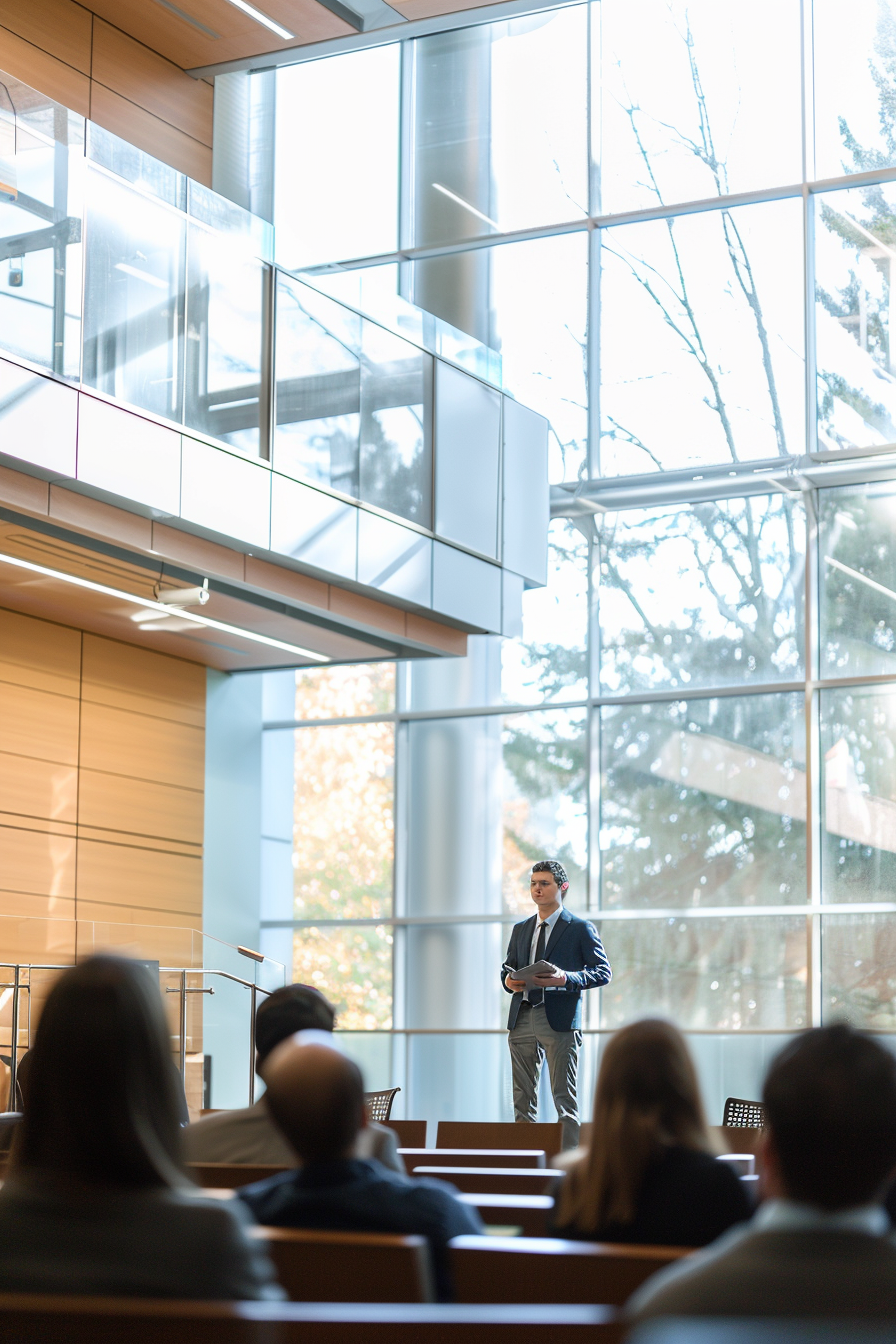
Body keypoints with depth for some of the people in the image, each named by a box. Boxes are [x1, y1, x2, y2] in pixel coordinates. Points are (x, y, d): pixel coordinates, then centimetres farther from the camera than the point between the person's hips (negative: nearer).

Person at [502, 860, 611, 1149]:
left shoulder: (580, 929, 2)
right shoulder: (520, 929, 19)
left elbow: (603, 971, -3)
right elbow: (507, 967, 24)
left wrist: (565, 979, -18)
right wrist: (509, 980, -1)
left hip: (559, 1019, -5)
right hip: (522, 1017, 6)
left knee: (564, 1098, -6)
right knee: (522, 1097, 6)